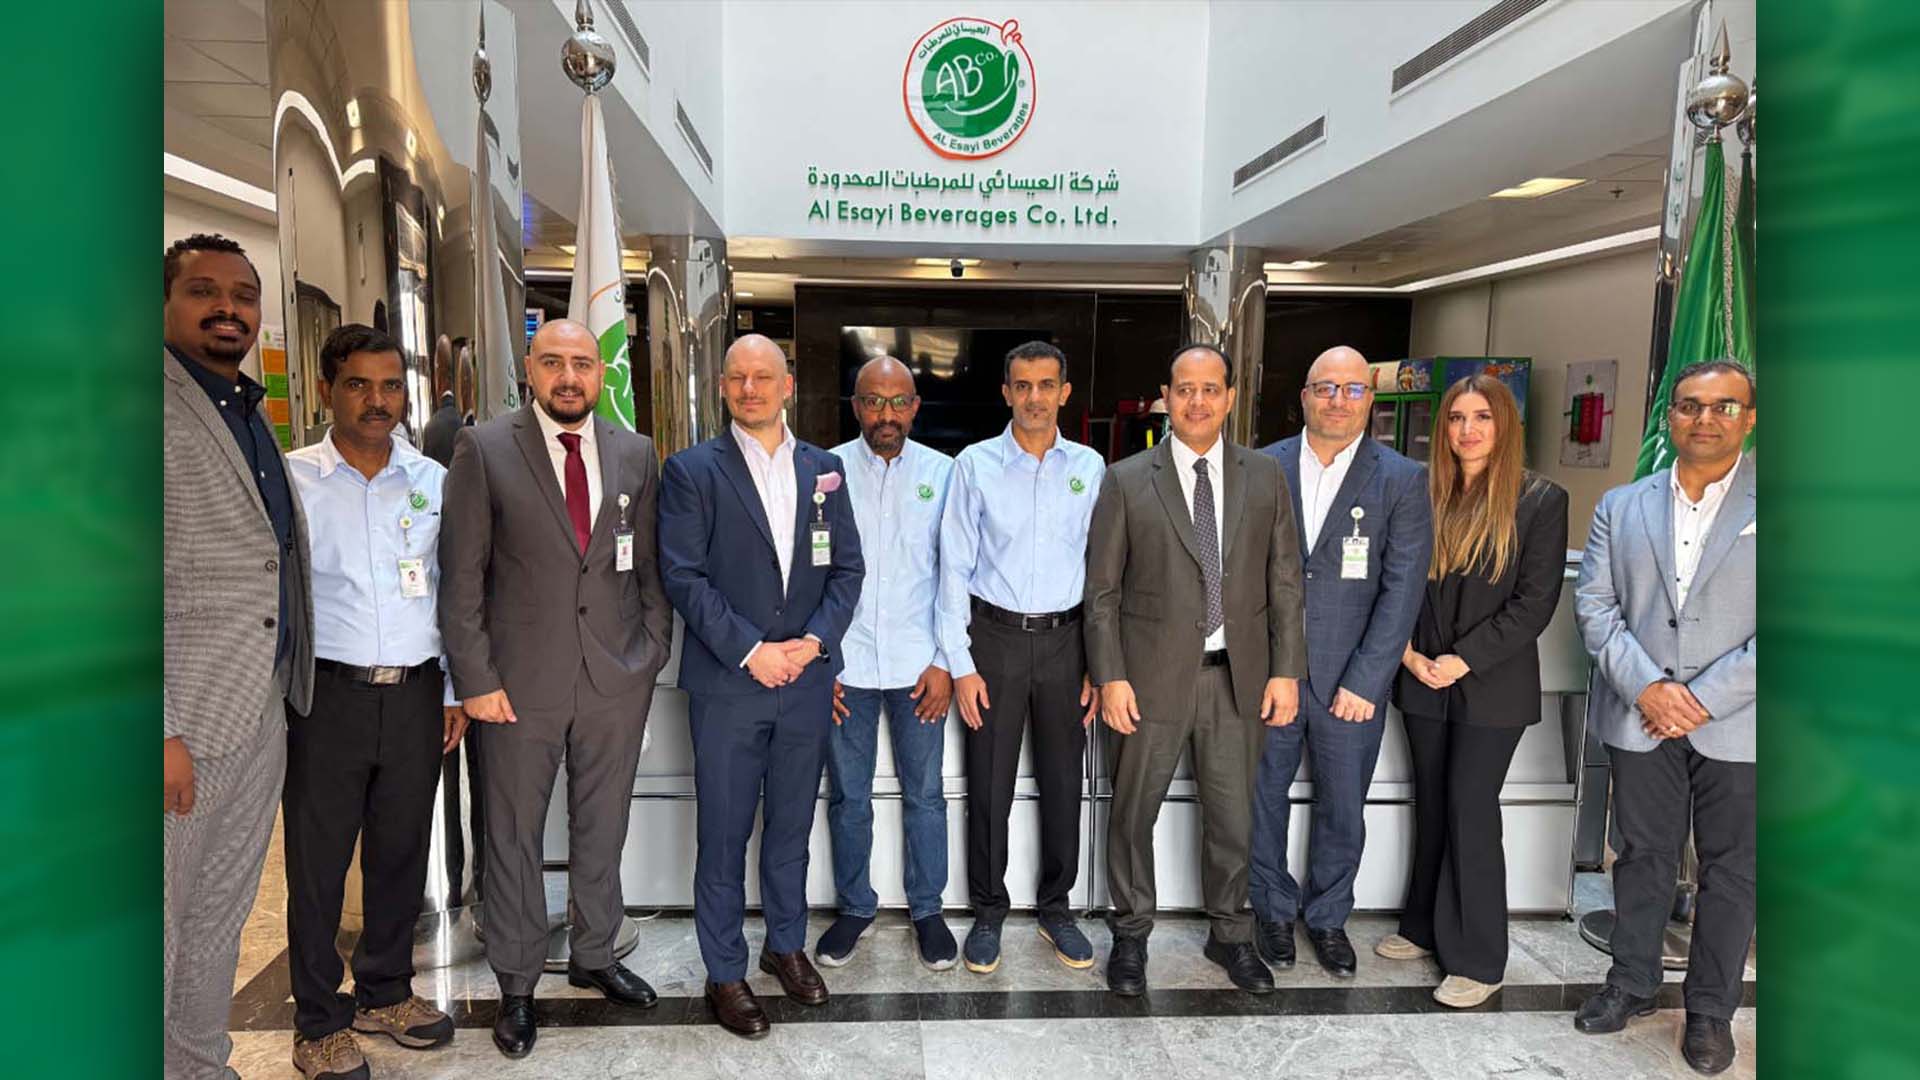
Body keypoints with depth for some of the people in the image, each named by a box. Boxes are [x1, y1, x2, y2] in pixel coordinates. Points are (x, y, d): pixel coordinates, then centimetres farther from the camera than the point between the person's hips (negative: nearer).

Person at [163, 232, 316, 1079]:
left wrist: (283, 694, 14)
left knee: (220, 922, 19)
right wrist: (157, 731, -20)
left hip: (263, 715, 8)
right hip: (183, 723, -8)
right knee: (153, 927, 6)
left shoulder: (252, 416, 14)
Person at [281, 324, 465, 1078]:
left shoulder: (433, 482, 7)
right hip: (326, 695, -3)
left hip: (417, 695, 3)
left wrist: (456, 689, 9)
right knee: (318, 859, 7)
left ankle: (385, 993, 33)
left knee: (402, 851, 14)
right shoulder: (290, 479, -3)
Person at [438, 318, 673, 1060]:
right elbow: (461, 575, -6)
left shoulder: (636, 454, 4)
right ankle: (516, 983, 28)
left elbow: (650, 565, 9)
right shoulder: (484, 449, -5)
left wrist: (654, 653, 4)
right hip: (520, 681, -2)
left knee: (602, 828, 15)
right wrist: (476, 678, -8)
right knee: (514, 836, 10)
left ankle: (593, 956, 34)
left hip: (618, 678, 3)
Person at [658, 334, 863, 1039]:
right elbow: (682, 575, -10)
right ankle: (725, 973, 22)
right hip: (727, 682, -3)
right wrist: (750, 650, -15)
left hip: (807, 677, 3)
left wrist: (815, 641, -8)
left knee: (791, 825, 16)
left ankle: (786, 943, 35)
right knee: (724, 835, 6)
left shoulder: (822, 468, 8)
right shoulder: (692, 470, -3)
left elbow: (846, 567, 6)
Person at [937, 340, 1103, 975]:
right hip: (994, 636, -2)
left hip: (1065, 639, 2)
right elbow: (955, 568, -2)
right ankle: (988, 912, 24)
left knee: (1063, 781, 10)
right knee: (989, 785, 5)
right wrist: (960, 664, -6)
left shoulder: (1090, 468, 3)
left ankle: (1056, 908, 29)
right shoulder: (975, 465, -2)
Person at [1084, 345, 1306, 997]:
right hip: (1154, 675, -2)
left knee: (1233, 818, 13)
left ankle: (1229, 934, 34)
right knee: (1134, 813, 10)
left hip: (1240, 677, 2)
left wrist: (1286, 670, 0)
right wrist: (1110, 677, -9)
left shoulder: (1265, 477, 5)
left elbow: (1285, 582, 6)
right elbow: (1102, 591, -3)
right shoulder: (1126, 481, -2)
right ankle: (1131, 933, 30)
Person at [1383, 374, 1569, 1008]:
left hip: (1491, 688, -4)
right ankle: (1426, 927, 27)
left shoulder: (1541, 501, -6)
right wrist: (1408, 652, -6)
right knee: (1432, 807, 13)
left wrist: (1463, 660, -15)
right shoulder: (1425, 496, 5)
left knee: (1471, 810, -2)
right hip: (1424, 683, 4)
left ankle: (1478, 961, 10)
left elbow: (1534, 603, -10)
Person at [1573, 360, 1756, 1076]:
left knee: (1731, 868, 9)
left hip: (1736, 724, -2)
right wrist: (1648, 687, -11)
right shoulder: (1621, 507, 7)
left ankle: (1710, 1008, 25)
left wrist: (1704, 699, -13)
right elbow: (1594, 607, 3)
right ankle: (1632, 982, 30)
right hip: (1641, 719, 2)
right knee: (1641, 855, 13)